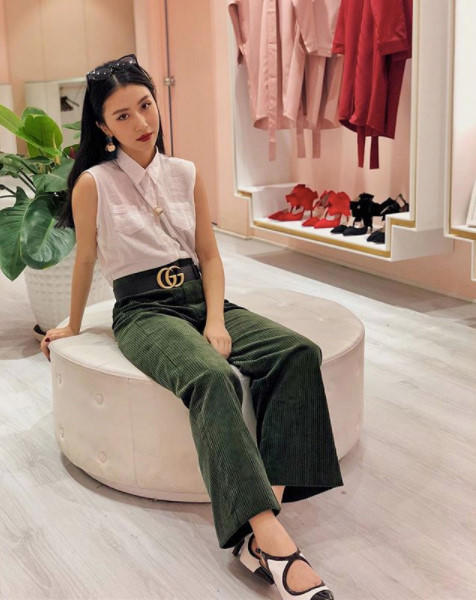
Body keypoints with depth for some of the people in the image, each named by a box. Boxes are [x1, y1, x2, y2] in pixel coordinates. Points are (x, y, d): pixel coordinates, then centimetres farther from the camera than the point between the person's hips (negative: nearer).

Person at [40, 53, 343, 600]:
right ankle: (275, 543, -42)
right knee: (211, 378, -38)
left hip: (200, 297, 5)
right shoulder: (93, 184, -3)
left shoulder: (187, 175, 9)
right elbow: (85, 261, 9)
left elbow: (209, 256, 9)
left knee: (299, 352, -22)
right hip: (143, 310, -5)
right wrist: (73, 327, 20)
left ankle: (259, 530, -31)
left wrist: (216, 321, -7)